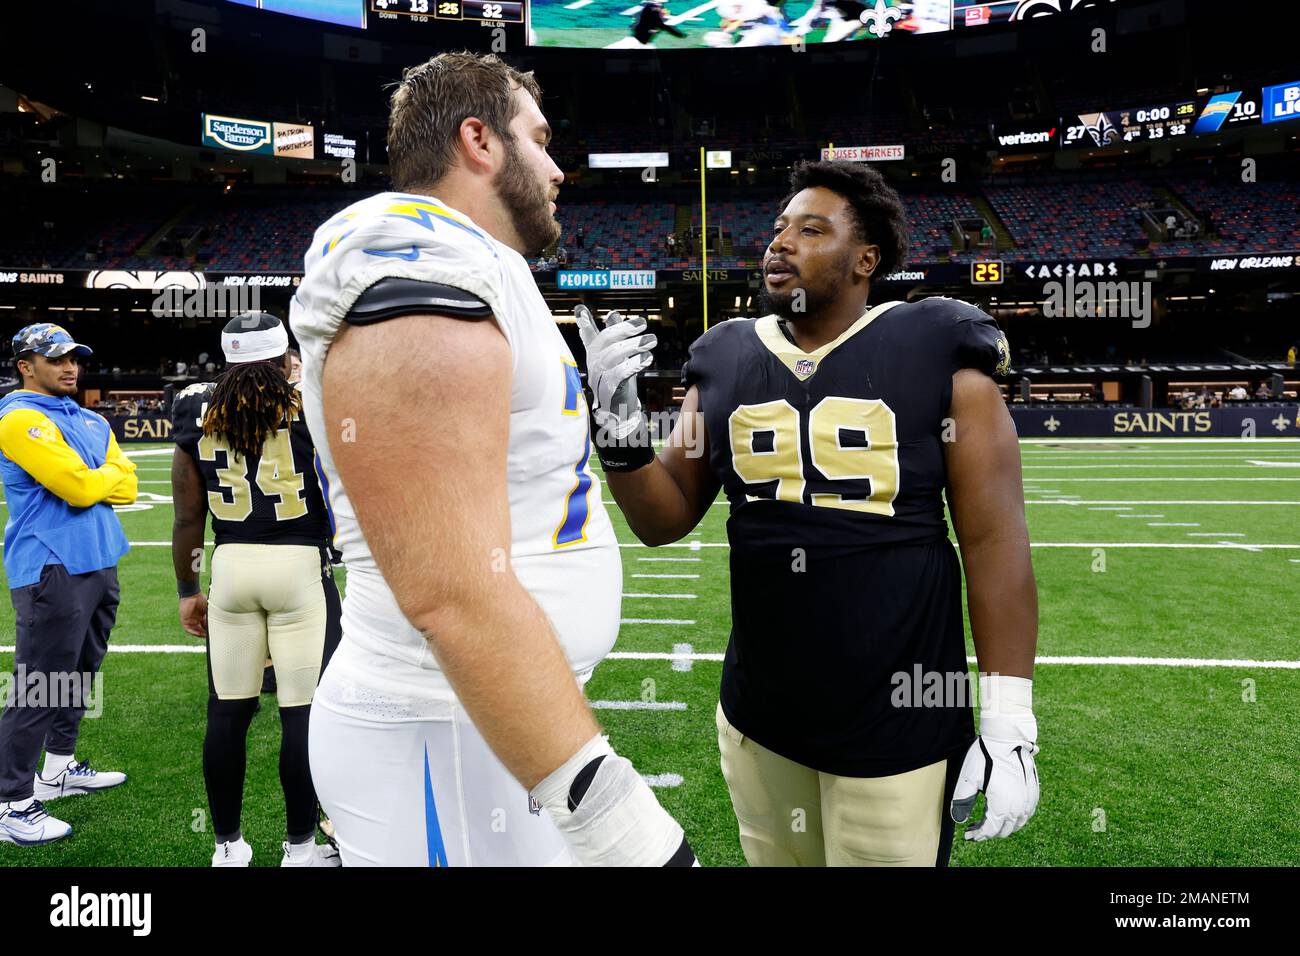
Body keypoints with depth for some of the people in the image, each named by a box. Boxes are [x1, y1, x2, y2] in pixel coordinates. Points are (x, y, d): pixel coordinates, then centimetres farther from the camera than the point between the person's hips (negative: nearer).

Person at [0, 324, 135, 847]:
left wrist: (90, 479, -9)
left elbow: (127, 486, 7)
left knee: (78, 673, 19)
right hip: (53, 570, -9)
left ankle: (59, 768, 34)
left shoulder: (91, 422, 16)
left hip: (98, 563, 9)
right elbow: (80, 488, -20)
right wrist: (109, 474, 0)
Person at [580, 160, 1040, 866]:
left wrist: (1009, 727, -8)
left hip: (899, 722, -4)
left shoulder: (937, 354, -8)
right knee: (774, 858, 22)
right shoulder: (724, 360, 2)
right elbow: (666, 520, 6)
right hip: (757, 718, 4)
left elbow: (994, 541, -7)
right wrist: (620, 431, -13)